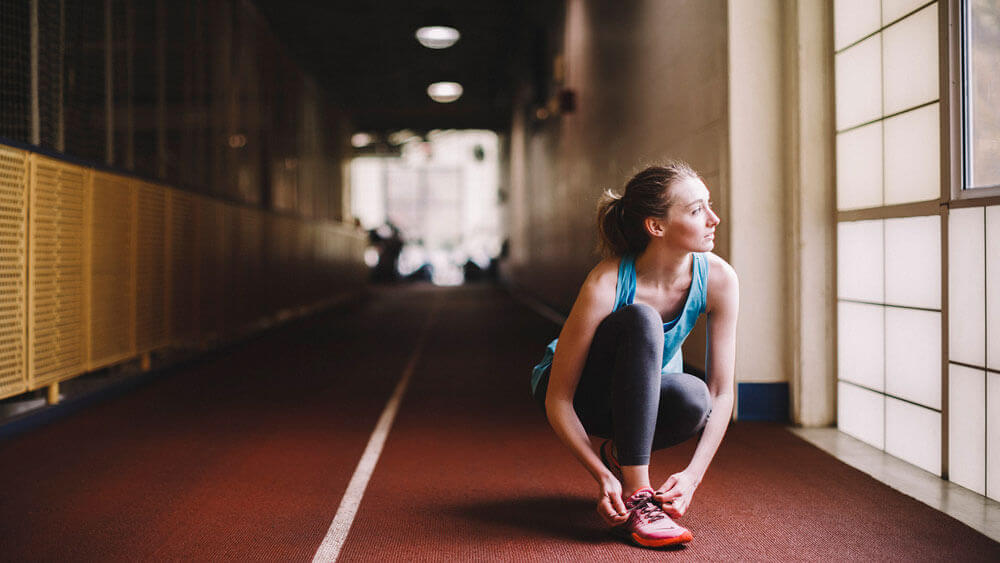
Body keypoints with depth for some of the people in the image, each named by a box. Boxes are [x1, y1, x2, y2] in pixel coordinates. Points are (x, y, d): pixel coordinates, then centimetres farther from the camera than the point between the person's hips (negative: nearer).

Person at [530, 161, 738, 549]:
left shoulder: (719, 280, -21)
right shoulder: (605, 285, -33)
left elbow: (721, 393, -18)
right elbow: (557, 401, -27)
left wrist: (693, 475, -30)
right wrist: (603, 478, -35)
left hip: (646, 390, 3)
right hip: (582, 391, -3)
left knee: (693, 399, -34)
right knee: (640, 320, -34)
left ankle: (618, 452, 1)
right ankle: (635, 499, -32)